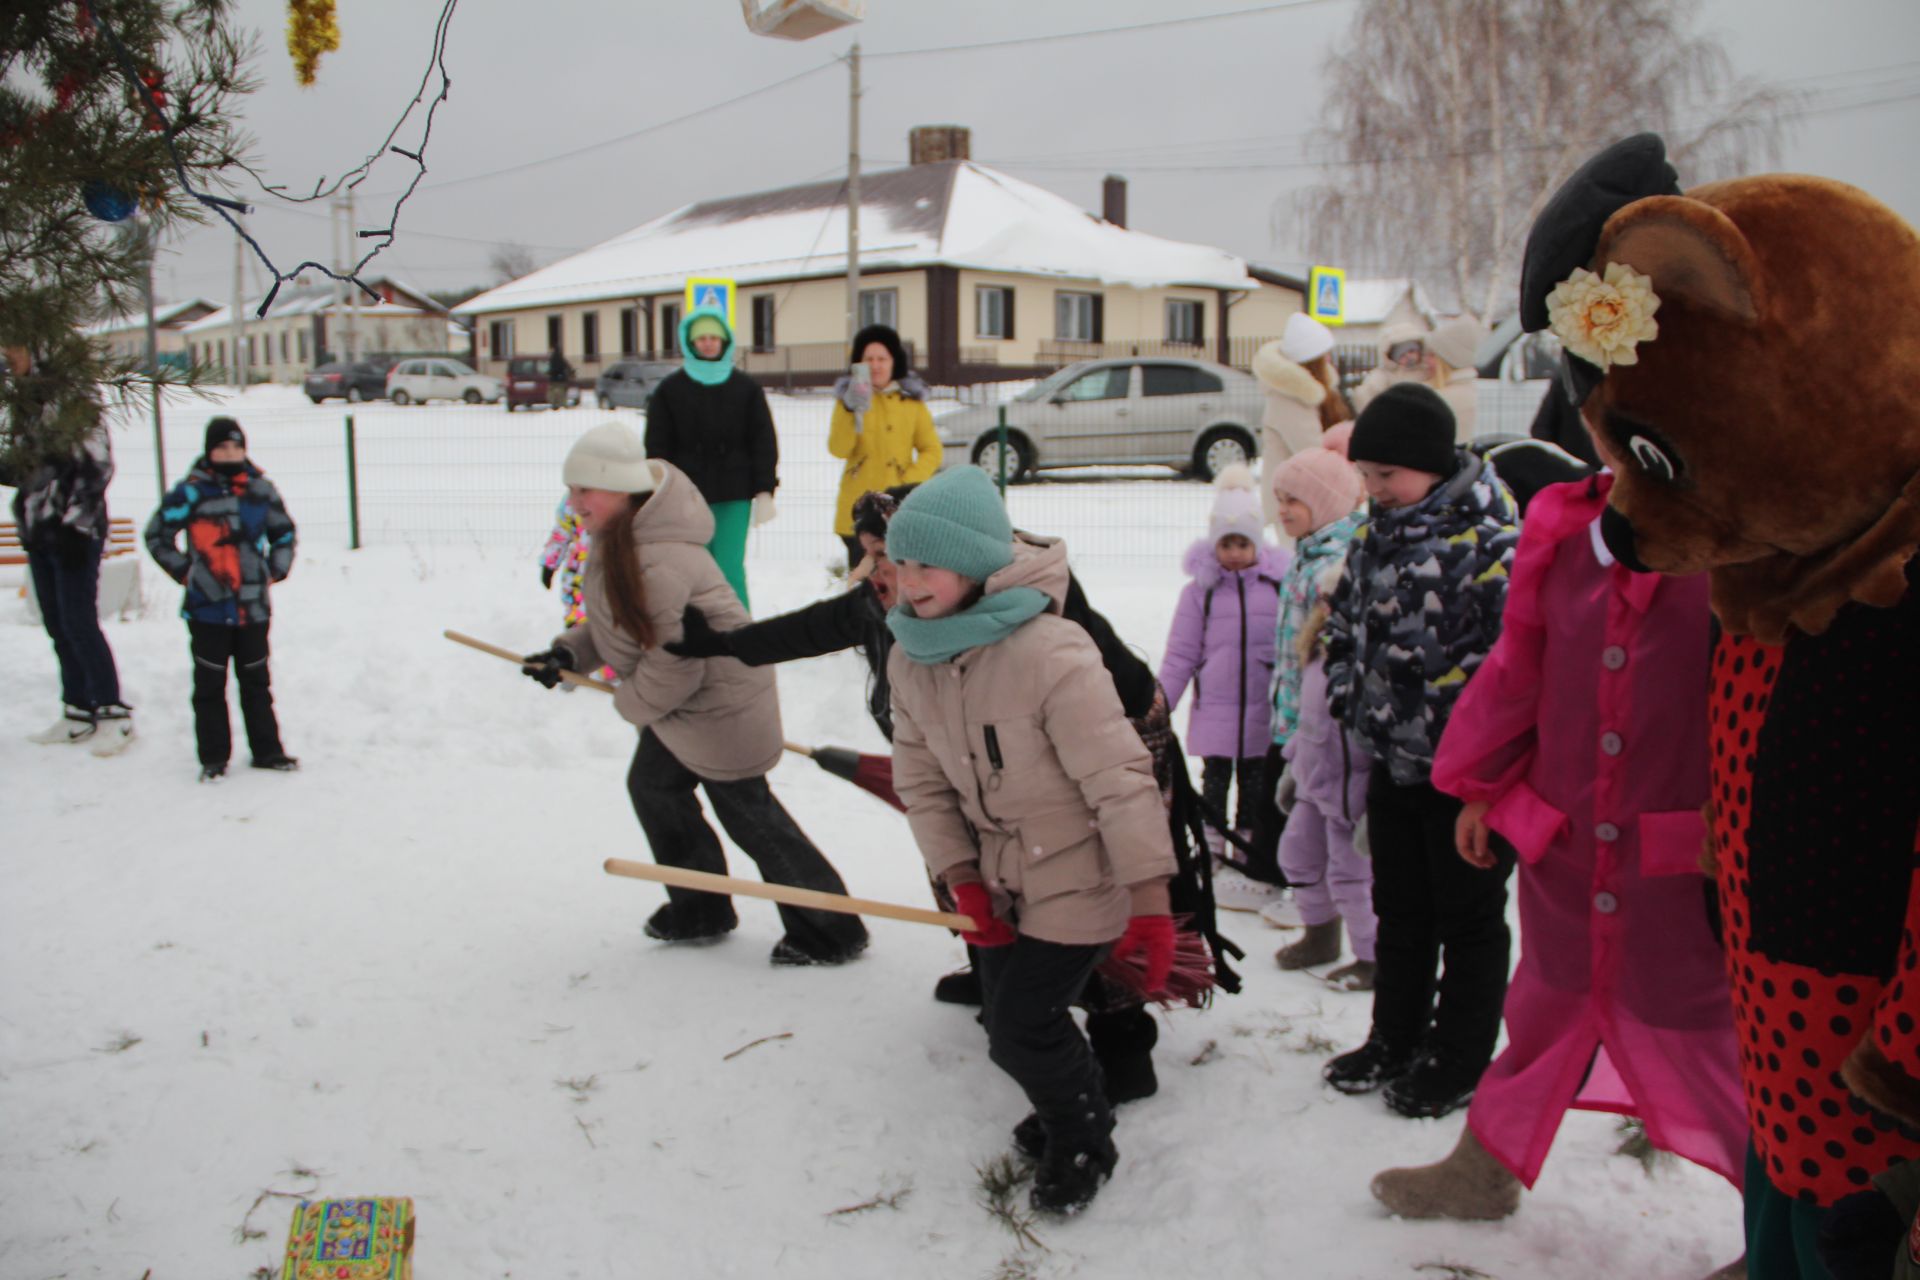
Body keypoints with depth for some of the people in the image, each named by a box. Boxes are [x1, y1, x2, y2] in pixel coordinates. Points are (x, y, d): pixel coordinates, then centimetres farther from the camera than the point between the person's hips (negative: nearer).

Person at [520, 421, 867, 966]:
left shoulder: (656, 563, -33)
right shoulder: (618, 536, 1)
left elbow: (674, 665, -30)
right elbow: (620, 617, 13)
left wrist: (632, 702, -11)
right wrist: (570, 651, -2)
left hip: (718, 701, -11)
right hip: (678, 700, 11)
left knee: (747, 812, 0)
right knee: (653, 788, 21)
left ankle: (831, 934, 15)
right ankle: (701, 910, 39)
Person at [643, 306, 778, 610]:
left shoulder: (746, 388, 6)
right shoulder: (669, 389, 5)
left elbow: (764, 442, 5)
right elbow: (657, 447, 5)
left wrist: (764, 491, -2)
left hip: (734, 496, 0)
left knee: (731, 570, -6)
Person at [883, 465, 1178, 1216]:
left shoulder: (1049, 654, -29)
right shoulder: (910, 659, -6)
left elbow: (1119, 778, -27)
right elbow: (921, 780, 1)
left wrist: (1150, 899, -25)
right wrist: (962, 879, -6)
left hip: (1081, 875, -7)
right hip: (1001, 873, 7)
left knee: (1021, 1030, -6)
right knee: (1009, 1017, 16)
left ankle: (1082, 1146, 23)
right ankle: (1072, 1107, 46)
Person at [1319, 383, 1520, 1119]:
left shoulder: (1489, 542, -20)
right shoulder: (1375, 537, 5)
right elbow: (1345, 622, 17)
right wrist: (1349, 695, 8)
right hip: (1392, 760, 7)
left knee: (1468, 915, 10)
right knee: (1399, 909, 19)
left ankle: (1461, 1060, 26)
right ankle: (1395, 1039, 36)